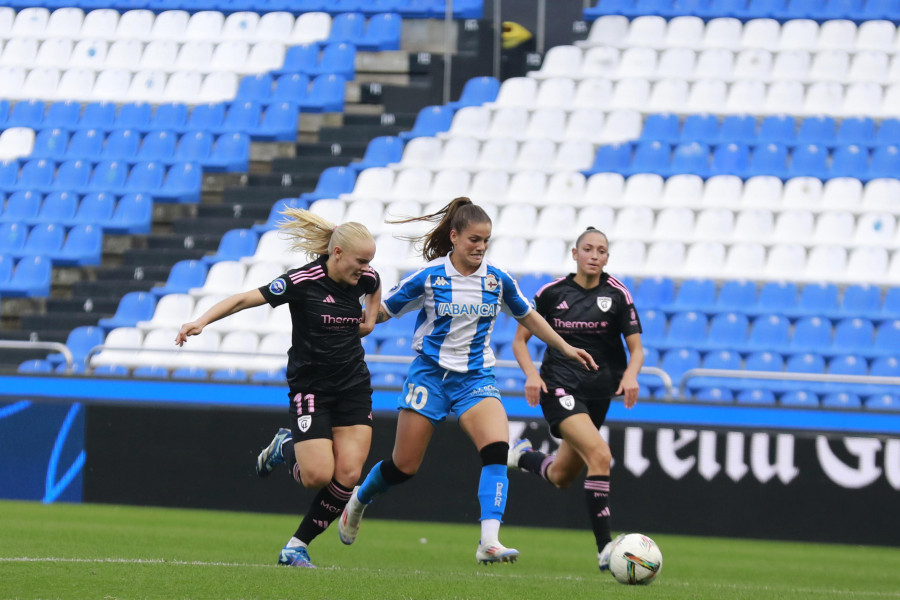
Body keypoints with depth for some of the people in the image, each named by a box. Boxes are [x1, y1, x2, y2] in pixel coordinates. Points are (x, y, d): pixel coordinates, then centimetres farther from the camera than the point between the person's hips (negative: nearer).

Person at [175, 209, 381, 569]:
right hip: (310, 387, -5)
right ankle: (285, 448, 21)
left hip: (353, 388, 5)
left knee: (348, 474, -10)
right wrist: (202, 321, -33)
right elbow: (246, 299, -22)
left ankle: (298, 545, 5)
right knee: (318, 475, -16)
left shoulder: (364, 279, 0)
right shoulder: (304, 281, -18)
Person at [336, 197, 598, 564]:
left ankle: (489, 542, -30)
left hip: (476, 378, 2)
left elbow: (528, 317, 16)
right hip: (430, 374, -2)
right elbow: (383, 311, -1)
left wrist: (566, 349, 18)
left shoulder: (497, 280, 0)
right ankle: (358, 501, 37)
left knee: (497, 449, -24)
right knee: (404, 466, 4)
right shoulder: (428, 277, -9)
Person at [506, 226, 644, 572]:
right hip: (559, 387, -4)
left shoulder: (617, 293, -2)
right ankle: (605, 549, -25)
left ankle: (522, 456, 49)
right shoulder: (552, 293, -2)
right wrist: (531, 373, -13)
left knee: (561, 478, 14)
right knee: (599, 454, -26)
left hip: (598, 393, 4)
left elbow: (636, 349, -2)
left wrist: (630, 375, -24)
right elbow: (520, 339, 5)